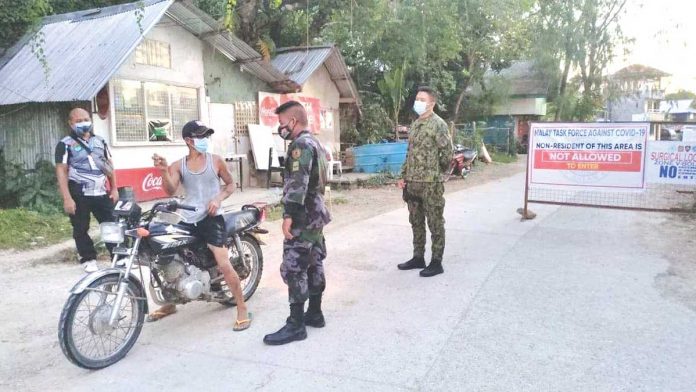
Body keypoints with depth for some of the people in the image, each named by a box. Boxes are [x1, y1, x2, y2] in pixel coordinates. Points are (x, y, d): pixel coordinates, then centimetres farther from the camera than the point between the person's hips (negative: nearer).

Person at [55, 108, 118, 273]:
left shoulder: (100, 141, 12)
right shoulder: (65, 144, -4)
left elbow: (109, 165, 17)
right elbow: (61, 171, -10)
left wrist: (114, 188, 10)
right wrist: (67, 198, -17)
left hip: (101, 193, 4)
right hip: (79, 194, -4)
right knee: (81, 230, 5)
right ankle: (89, 260, 17)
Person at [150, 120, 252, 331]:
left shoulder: (216, 160, 1)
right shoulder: (178, 165, 4)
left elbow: (231, 184, 9)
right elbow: (170, 190, -10)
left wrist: (218, 199, -9)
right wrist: (164, 171, -27)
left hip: (211, 218, -4)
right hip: (187, 220, 4)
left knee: (223, 264, -16)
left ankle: (242, 309, -3)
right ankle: (170, 304, 36)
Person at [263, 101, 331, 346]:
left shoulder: (300, 145, -15)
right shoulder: (315, 143, 18)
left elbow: (297, 184, -25)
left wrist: (289, 215, -27)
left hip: (303, 217, -11)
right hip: (316, 214, 11)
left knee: (293, 269, -7)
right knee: (314, 264, 15)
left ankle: (296, 325, -2)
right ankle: (315, 313, 24)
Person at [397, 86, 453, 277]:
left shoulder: (438, 124, -10)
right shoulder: (415, 124, 14)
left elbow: (447, 154, -11)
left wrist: (435, 174, 0)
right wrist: (403, 176, 11)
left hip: (431, 183, -8)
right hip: (412, 183, 8)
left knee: (435, 224, 2)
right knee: (416, 222, 14)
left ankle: (436, 262, 10)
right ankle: (418, 258, 26)